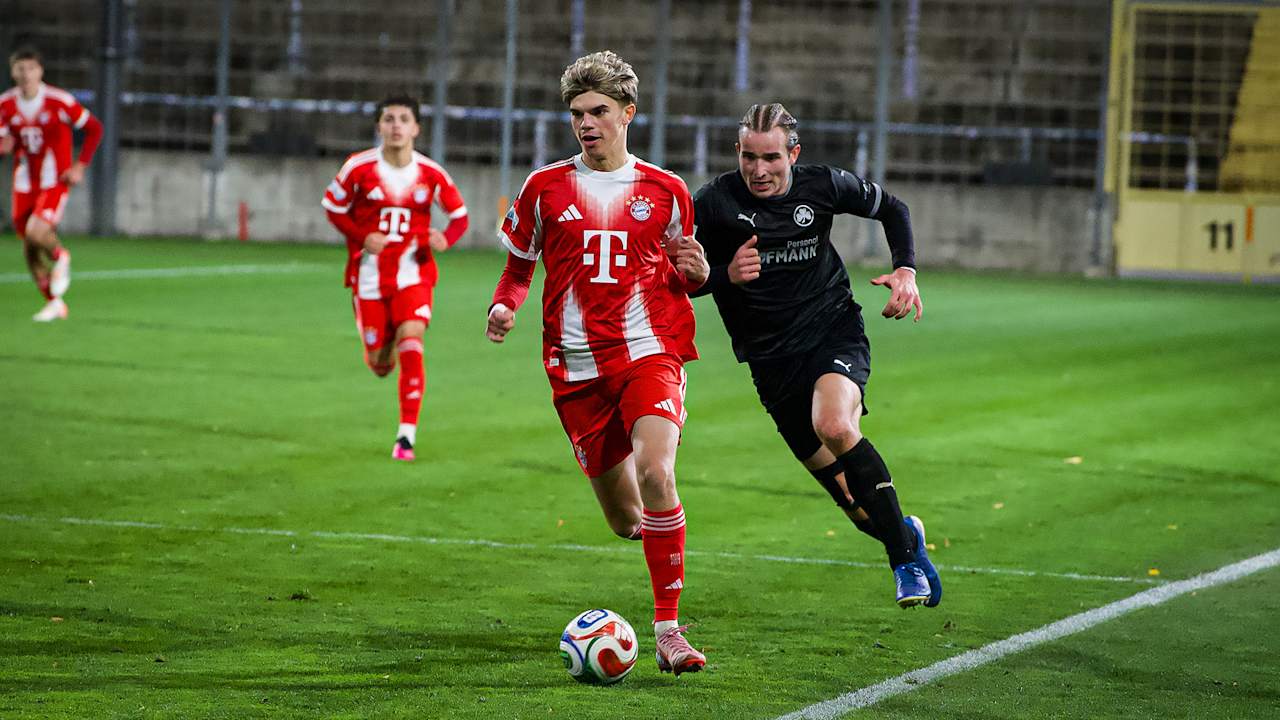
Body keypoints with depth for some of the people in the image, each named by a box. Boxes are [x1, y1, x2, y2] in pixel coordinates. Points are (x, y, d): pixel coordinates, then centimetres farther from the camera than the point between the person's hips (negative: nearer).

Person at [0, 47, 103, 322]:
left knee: (36, 232, -26)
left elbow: (94, 128, -2)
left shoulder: (59, 101, -13)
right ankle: (55, 303, 23)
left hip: (55, 181, -5)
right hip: (24, 183, 5)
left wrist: (80, 165, -8)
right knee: (29, 248, 6)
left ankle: (60, 257, 9)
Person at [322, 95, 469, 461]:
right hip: (369, 276, 1)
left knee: (411, 341, -23)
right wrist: (362, 237, -13)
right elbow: (333, 208, 4)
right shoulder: (358, 168, -6)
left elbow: (459, 215, 8)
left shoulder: (431, 173, -4)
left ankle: (407, 435, -18)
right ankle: (383, 351, 48)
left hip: (413, 273, -1)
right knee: (379, 364, 5)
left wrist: (445, 238, -15)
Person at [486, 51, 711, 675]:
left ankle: (668, 629, -21)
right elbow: (519, 268, 17)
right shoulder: (545, 188, 8)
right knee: (625, 521, 2)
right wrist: (503, 306, -4)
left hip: (649, 351, -2)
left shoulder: (665, 191, 8)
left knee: (655, 471, -27)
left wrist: (696, 274, -5)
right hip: (577, 368, 2)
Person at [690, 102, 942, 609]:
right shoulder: (715, 202, -9)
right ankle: (905, 535, 33)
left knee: (834, 426, -33)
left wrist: (905, 269, -2)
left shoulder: (823, 186, -5)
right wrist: (726, 275, -23)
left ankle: (905, 557, -20)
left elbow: (890, 208, 13)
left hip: (834, 333, -1)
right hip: (771, 357, 1)